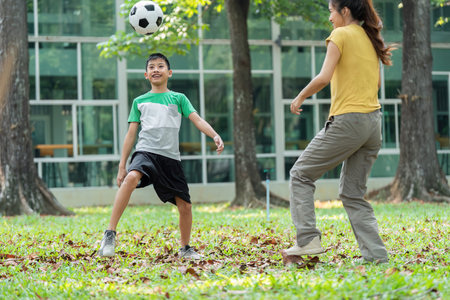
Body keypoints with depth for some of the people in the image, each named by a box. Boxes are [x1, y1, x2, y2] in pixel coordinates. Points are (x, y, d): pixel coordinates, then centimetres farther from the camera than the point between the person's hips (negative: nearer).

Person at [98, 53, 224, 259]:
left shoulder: (179, 98, 15)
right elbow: (131, 134, 15)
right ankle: (110, 235, -33)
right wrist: (122, 166, 11)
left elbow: (197, 120, 4)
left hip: (171, 158, 2)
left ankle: (185, 249, 25)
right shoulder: (139, 101, 15)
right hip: (145, 152, -2)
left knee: (185, 206, 0)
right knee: (131, 178, -34)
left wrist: (215, 136, -15)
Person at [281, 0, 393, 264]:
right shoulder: (370, 38, 16)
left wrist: (300, 98, -4)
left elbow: (324, 77, -16)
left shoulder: (341, 35, -7)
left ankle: (308, 239, -3)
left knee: (301, 174, 6)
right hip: (373, 122, 8)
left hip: (347, 121, -8)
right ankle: (376, 256, 3)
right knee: (353, 194, 12)